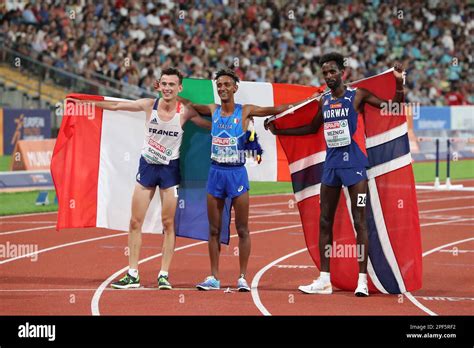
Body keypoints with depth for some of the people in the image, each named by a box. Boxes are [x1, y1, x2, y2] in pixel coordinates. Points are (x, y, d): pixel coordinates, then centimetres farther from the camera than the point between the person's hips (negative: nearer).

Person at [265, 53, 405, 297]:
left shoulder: (357, 96, -3)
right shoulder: (323, 100, 12)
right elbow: (313, 128, 27)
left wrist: (399, 85, -23)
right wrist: (279, 131, 27)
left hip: (354, 164, -6)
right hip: (331, 164, 6)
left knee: (359, 222, -6)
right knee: (325, 222, 6)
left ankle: (362, 280, -6)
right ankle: (324, 280, 11)